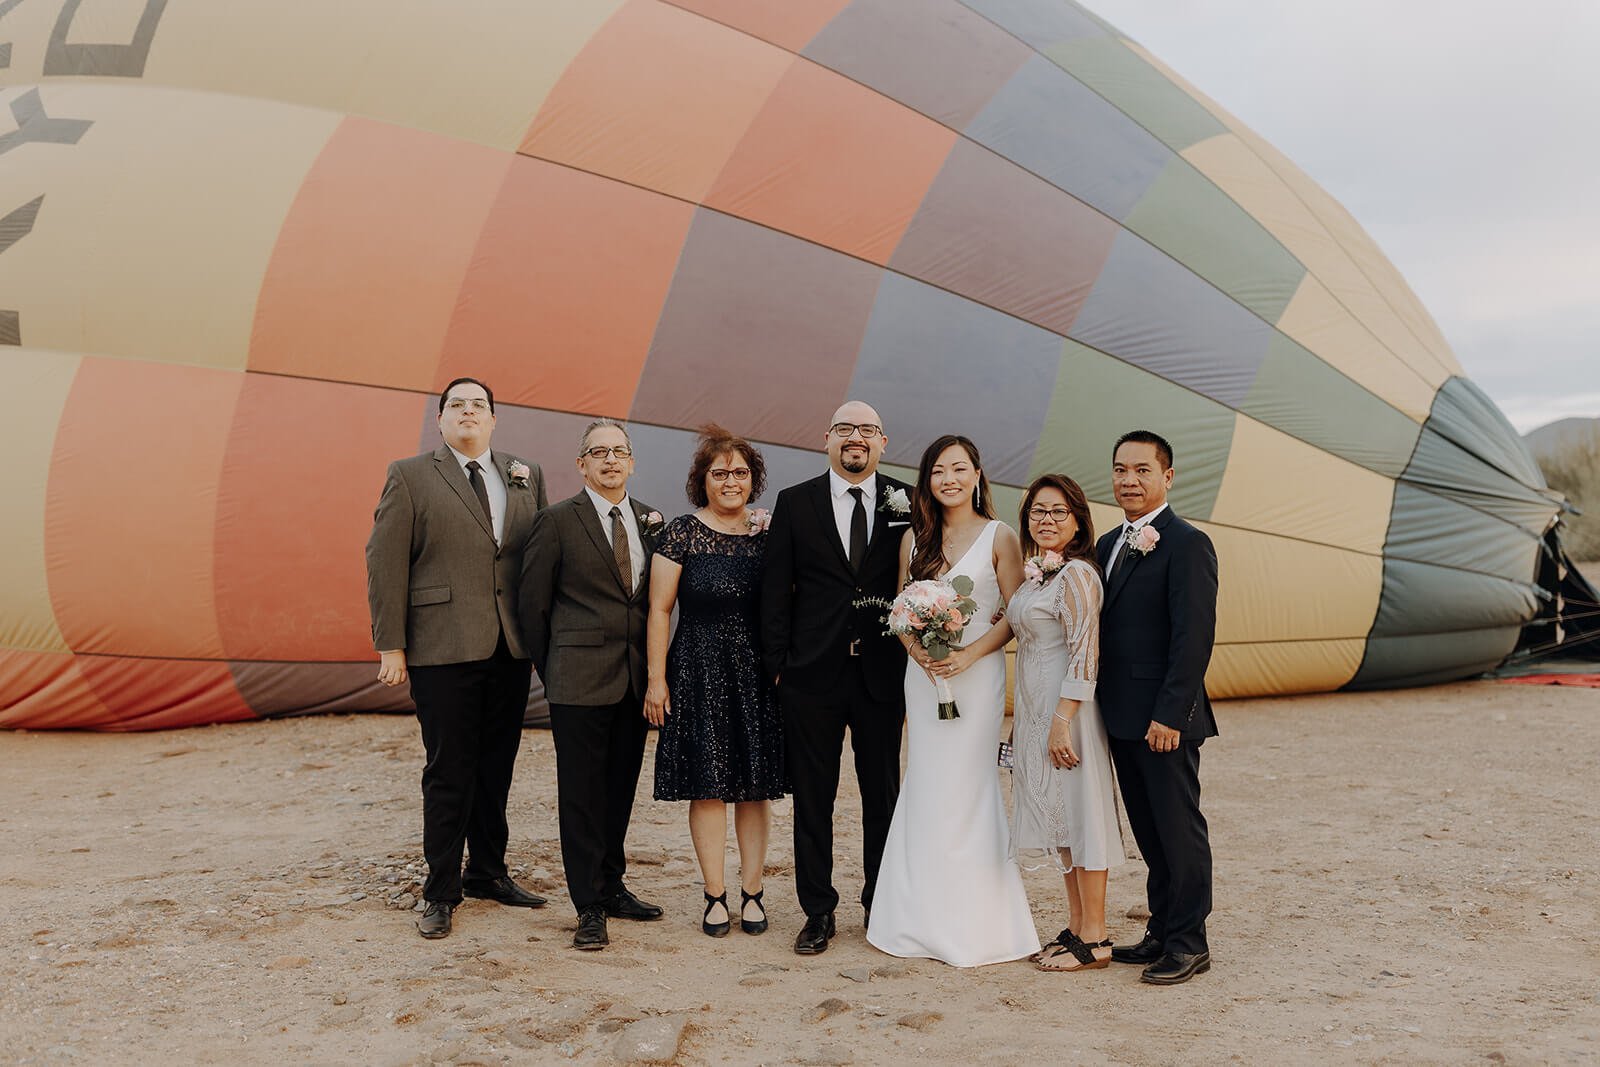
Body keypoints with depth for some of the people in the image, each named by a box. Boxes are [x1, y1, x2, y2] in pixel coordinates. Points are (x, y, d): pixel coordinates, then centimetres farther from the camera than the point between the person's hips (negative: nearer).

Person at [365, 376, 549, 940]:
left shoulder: (526, 477, 12)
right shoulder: (409, 476, 2)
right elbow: (385, 564, -3)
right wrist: (391, 646, -8)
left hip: (511, 648, 4)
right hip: (443, 649, -4)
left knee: (497, 766, 13)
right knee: (449, 772, 1)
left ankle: (488, 872, 29)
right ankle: (440, 893, 14)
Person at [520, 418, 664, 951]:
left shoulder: (651, 521, 9)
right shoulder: (558, 520, -4)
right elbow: (533, 603, 0)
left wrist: (654, 670, 9)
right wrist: (553, 670, 3)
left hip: (635, 681, 5)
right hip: (580, 681, -5)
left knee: (620, 788, 14)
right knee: (581, 793, 1)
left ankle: (611, 886, 29)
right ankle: (589, 907, 10)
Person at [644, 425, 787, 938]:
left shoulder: (769, 535, 6)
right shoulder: (681, 533, -3)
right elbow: (659, 609, -3)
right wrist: (657, 678, -6)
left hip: (757, 674, 3)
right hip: (699, 674, -3)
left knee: (756, 785, 7)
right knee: (708, 786, 1)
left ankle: (752, 892, 17)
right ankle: (715, 896, 12)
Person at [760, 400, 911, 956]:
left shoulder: (907, 503, 3)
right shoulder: (794, 503, 3)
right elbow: (775, 591, 2)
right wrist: (777, 665, -2)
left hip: (881, 675, 1)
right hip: (813, 675, 0)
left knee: (884, 796, 12)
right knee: (813, 799, 7)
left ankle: (881, 905, 26)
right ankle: (818, 911, 19)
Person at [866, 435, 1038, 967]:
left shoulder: (999, 537, -2)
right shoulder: (914, 538, 9)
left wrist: (969, 654, -17)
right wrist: (918, 650, -10)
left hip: (977, 672, -4)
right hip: (923, 675, 4)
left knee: (967, 787, -3)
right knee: (924, 788, 6)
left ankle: (972, 919, 9)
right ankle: (925, 917, 16)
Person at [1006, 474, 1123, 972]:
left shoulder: (1077, 574, -14)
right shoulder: (1035, 573, 12)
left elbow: (1084, 654, -19)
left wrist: (1062, 722, -22)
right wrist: (1020, 719, 17)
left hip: (1066, 708, -9)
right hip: (1034, 709, 9)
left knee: (1079, 812, -3)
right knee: (1056, 813, 13)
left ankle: (1094, 939, 6)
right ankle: (1076, 926, 22)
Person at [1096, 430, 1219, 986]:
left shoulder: (1187, 544, -12)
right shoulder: (1108, 544, 14)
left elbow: (1194, 638, -17)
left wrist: (1169, 714, -20)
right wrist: (1102, 706, 10)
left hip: (1164, 719, -8)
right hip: (1122, 717, 8)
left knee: (1179, 830, 4)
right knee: (1149, 832, 15)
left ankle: (1189, 942, 15)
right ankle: (1161, 932, 26)